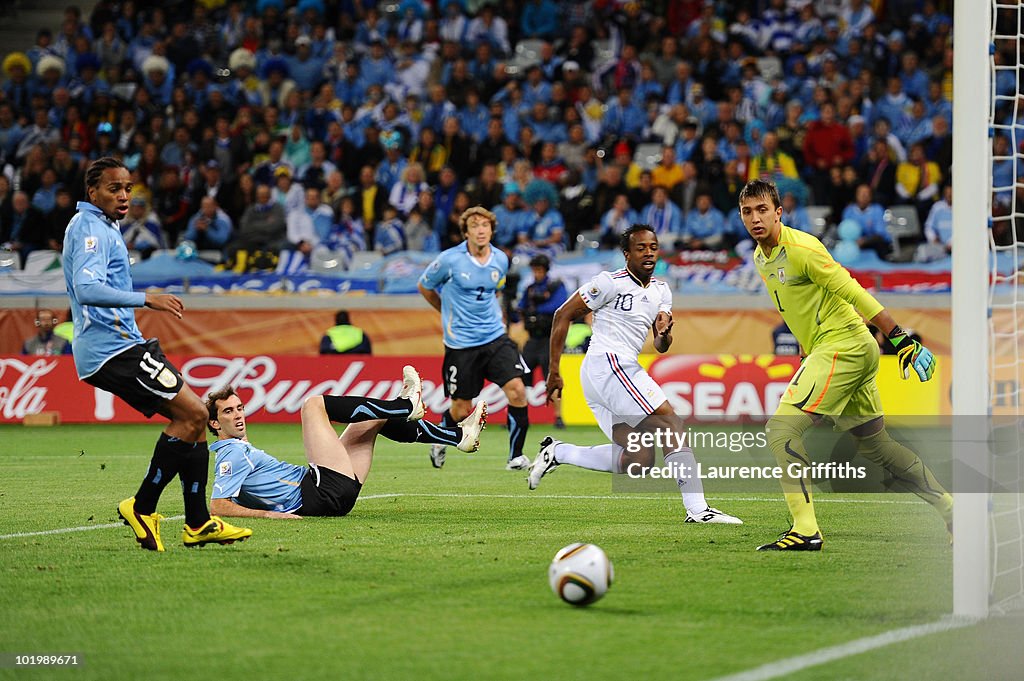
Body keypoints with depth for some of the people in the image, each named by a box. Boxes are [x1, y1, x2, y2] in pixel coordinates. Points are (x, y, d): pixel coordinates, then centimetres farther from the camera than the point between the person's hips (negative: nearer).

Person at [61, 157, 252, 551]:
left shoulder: (100, 228, 22)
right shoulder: (91, 229, -12)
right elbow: (87, 289, -28)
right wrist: (146, 299, -34)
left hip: (113, 347, 11)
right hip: (113, 346, -11)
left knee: (191, 417, 7)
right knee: (193, 413, -15)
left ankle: (198, 523, 7)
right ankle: (141, 507, -10)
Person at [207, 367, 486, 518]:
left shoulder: (240, 450, 22)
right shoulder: (232, 455, -8)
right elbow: (218, 506, -19)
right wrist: (266, 513, -27)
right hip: (325, 494, -11)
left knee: (372, 419, 19)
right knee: (315, 404, -12)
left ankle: (459, 434, 18)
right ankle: (407, 405, 0)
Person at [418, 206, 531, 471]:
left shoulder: (500, 260, 3)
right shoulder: (449, 260, -11)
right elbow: (424, 287, 8)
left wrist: (496, 316, 13)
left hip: (495, 337, 3)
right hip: (460, 344, -3)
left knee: (517, 390, -16)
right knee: (461, 409, 3)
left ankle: (516, 456, -4)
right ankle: (440, 442, 37)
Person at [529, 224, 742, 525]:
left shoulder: (661, 291, 16)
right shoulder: (611, 282, -7)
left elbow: (660, 348, 14)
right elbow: (563, 315, -5)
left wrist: (664, 334, -11)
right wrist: (554, 371, -7)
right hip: (608, 362, -9)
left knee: (640, 459, 2)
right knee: (671, 425, -15)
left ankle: (557, 452, 7)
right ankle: (697, 509, -20)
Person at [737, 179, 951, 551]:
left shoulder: (801, 248, -16)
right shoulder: (760, 258, 11)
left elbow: (852, 292, -17)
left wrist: (901, 339, -17)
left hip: (843, 345, -10)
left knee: (782, 429, -16)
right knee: (876, 443, 16)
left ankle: (805, 530, -18)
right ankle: (950, 508, 24)